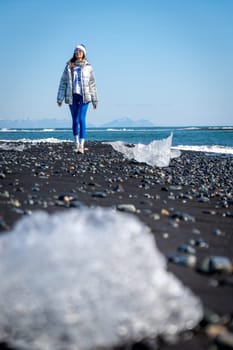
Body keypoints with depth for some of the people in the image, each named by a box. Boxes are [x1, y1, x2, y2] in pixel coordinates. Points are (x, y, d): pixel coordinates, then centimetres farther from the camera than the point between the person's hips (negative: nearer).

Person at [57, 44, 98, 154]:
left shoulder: (88, 67, 4)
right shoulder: (69, 66, 7)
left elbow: (92, 84, 5)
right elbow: (63, 82, 7)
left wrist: (94, 100, 4)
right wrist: (60, 98, 3)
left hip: (84, 96, -2)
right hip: (72, 96, 2)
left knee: (81, 119, -12)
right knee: (75, 120, 8)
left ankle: (81, 145, -13)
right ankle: (76, 143, 22)